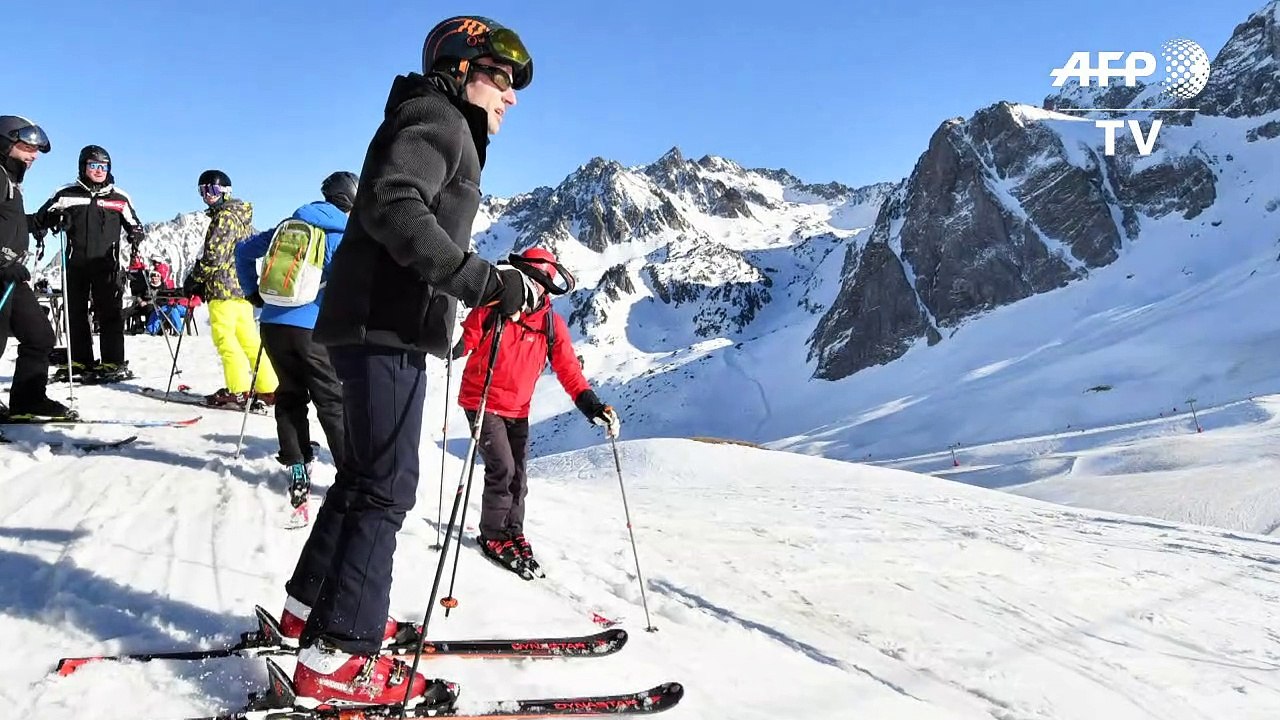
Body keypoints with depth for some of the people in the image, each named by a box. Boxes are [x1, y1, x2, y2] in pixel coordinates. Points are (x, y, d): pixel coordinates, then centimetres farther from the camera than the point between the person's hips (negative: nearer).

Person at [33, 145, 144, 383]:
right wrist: (56, 218, -13)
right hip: (75, 263, 2)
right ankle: (80, 361, 14)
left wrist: (135, 238, -5)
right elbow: (40, 218, 10)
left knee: (110, 313, -6)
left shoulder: (119, 198, 7)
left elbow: (134, 225, 18)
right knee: (75, 313, 6)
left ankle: (114, 363, -6)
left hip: (106, 264, -2)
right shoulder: (67, 194, 6)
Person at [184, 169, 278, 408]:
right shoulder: (242, 216, 19)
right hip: (243, 286, 9)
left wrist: (193, 280, -6)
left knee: (225, 338, -5)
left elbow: (214, 256, -18)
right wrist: (202, 283, 22)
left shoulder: (225, 216, -11)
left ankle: (239, 391, -6)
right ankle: (268, 389, 10)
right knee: (248, 339, 10)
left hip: (223, 288, -9)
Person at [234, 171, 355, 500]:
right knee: (333, 403, 3)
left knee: (290, 397, 16)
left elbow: (244, 250, 21)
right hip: (314, 329, -4)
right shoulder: (345, 235, -1)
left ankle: (298, 468, 14)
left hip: (274, 323, 5)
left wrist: (253, 292, 25)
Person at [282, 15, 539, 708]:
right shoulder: (436, 118, -6)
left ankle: (310, 607, 27)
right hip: (385, 329, -11)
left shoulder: (447, 131, 25)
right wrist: (484, 280, -29)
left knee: (364, 476, 16)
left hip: (379, 326, 11)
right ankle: (337, 657, -8)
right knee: (385, 486, -11)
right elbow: (391, 203, -23)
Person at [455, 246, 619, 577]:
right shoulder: (492, 308, -9)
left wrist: (591, 403, -14)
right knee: (502, 469, -13)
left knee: (517, 477, 11)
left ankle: (512, 533, 31)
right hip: (482, 403, -4)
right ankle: (493, 537, 6)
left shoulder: (552, 324, -2)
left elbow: (567, 367, -2)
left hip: (518, 410, 4)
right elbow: (467, 339, -7)